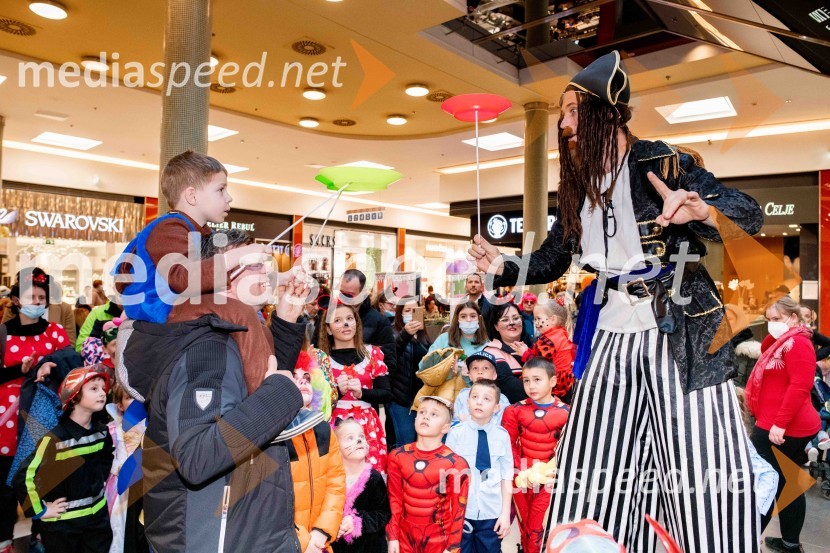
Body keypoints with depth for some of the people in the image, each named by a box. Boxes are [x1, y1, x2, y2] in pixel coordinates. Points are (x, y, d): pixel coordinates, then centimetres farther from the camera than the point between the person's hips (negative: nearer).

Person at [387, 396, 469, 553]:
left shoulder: (455, 464, -15)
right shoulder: (397, 456, -6)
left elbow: (458, 510, -9)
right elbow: (394, 499, 1)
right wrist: (392, 537, 2)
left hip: (438, 538, -2)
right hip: (405, 534, 3)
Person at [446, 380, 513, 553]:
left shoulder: (502, 435, -6)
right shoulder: (456, 433, -9)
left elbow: (506, 476, -1)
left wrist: (505, 513, 0)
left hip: (492, 513, 1)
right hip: (460, 511, -1)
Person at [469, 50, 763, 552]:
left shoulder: (665, 163, -5)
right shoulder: (578, 187, 12)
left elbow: (751, 216, -9)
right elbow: (551, 261, 18)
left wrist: (702, 210, -30)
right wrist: (501, 266, 2)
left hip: (682, 336, -4)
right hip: (611, 338, 5)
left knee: (702, 483, 0)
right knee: (592, 484, 6)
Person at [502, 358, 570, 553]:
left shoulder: (566, 413, -7)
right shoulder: (515, 411, -3)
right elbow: (508, 444, -2)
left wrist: (543, 472, -16)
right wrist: (520, 472, -12)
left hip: (548, 478, -2)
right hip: (521, 477, 2)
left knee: (538, 529, 2)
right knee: (524, 526, 15)